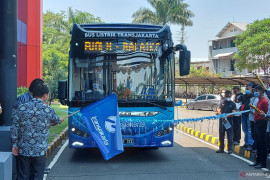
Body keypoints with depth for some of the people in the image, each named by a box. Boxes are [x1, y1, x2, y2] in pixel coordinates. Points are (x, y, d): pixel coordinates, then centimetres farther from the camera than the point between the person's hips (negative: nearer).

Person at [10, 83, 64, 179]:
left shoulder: (21, 108, -3)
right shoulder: (49, 110, -5)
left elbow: (14, 128, -3)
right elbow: (56, 121, 16)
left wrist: (14, 145, 5)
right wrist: (59, 121, 40)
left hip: (23, 150, 2)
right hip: (40, 151, -1)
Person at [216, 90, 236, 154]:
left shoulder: (233, 104, 3)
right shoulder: (222, 103, 10)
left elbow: (233, 113, -7)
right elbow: (219, 111, 1)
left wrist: (226, 116, -23)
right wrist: (222, 117, -16)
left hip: (229, 121, -3)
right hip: (222, 121, 3)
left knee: (230, 136, -2)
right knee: (221, 135, 9)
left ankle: (230, 149, 5)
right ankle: (221, 148, 20)